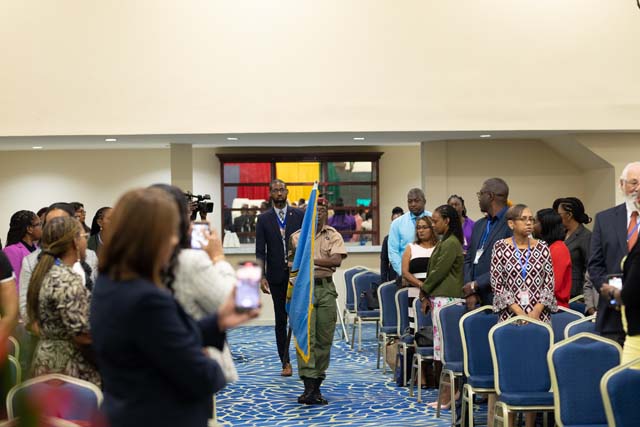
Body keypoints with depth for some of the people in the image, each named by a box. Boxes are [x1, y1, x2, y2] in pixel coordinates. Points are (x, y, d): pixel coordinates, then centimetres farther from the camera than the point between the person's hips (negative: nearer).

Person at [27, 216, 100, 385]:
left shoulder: (44, 272, 8)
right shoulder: (68, 279, -21)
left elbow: (35, 321, 16)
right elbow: (81, 334, -23)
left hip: (46, 359, 10)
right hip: (68, 365, -10)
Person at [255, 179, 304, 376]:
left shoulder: (299, 215, 4)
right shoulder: (264, 219, 5)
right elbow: (260, 251, 1)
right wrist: (261, 276, -8)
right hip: (276, 276, 1)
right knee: (281, 320, 6)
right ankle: (285, 362, 12)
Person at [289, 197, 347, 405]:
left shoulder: (333, 236, 5)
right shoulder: (297, 236, 9)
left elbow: (337, 260, -10)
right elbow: (292, 262, 13)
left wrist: (310, 260, -12)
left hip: (326, 289, 1)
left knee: (324, 339, 3)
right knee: (306, 337, -10)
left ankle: (317, 386, 13)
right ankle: (308, 387, -13)